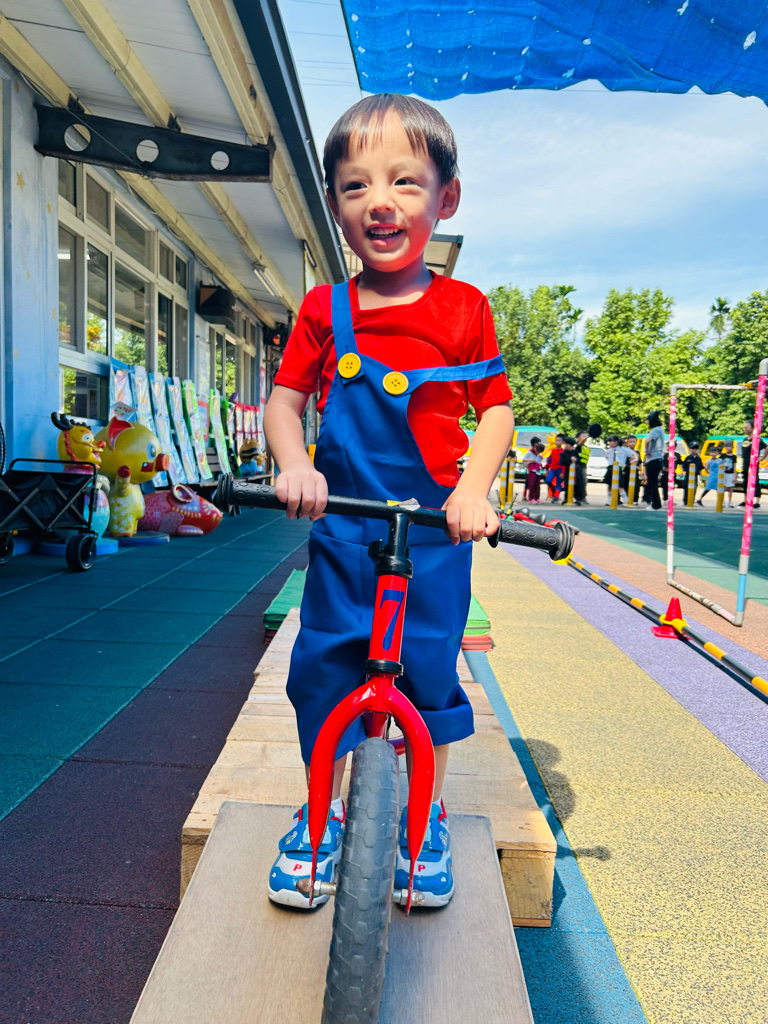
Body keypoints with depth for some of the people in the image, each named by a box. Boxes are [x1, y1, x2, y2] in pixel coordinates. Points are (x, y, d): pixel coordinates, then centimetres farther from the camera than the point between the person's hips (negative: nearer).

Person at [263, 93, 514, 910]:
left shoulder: (464, 308, -1)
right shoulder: (324, 311, 2)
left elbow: (496, 407, 1)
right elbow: (284, 397, 6)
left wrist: (473, 490, -14)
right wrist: (294, 465, -13)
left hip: (435, 528, -1)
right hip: (343, 528, 2)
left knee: (429, 672, 5)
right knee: (321, 667, 4)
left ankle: (427, 817, 31)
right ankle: (323, 814, 29)